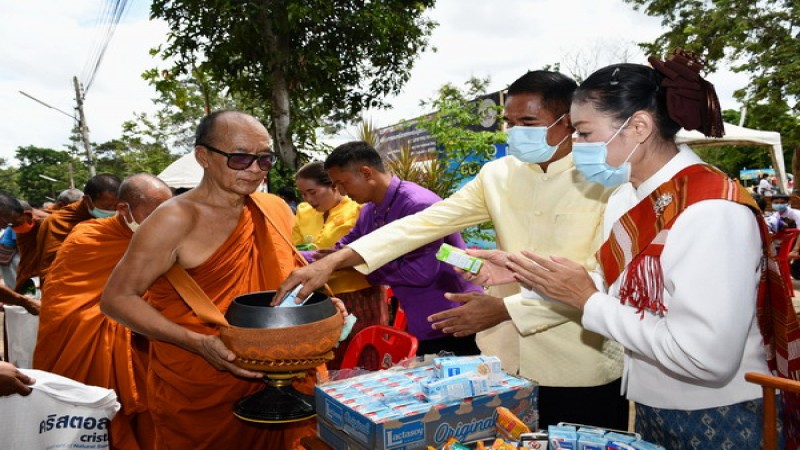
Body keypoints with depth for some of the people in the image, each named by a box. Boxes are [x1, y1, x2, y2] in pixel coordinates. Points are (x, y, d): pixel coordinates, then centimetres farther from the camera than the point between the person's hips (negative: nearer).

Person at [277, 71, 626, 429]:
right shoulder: (497, 175, 1)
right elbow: (423, 223, -6)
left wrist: (505, 308, -20)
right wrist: (331, 262, -16)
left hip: (581, 372, -3)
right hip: (506, 359, 4)